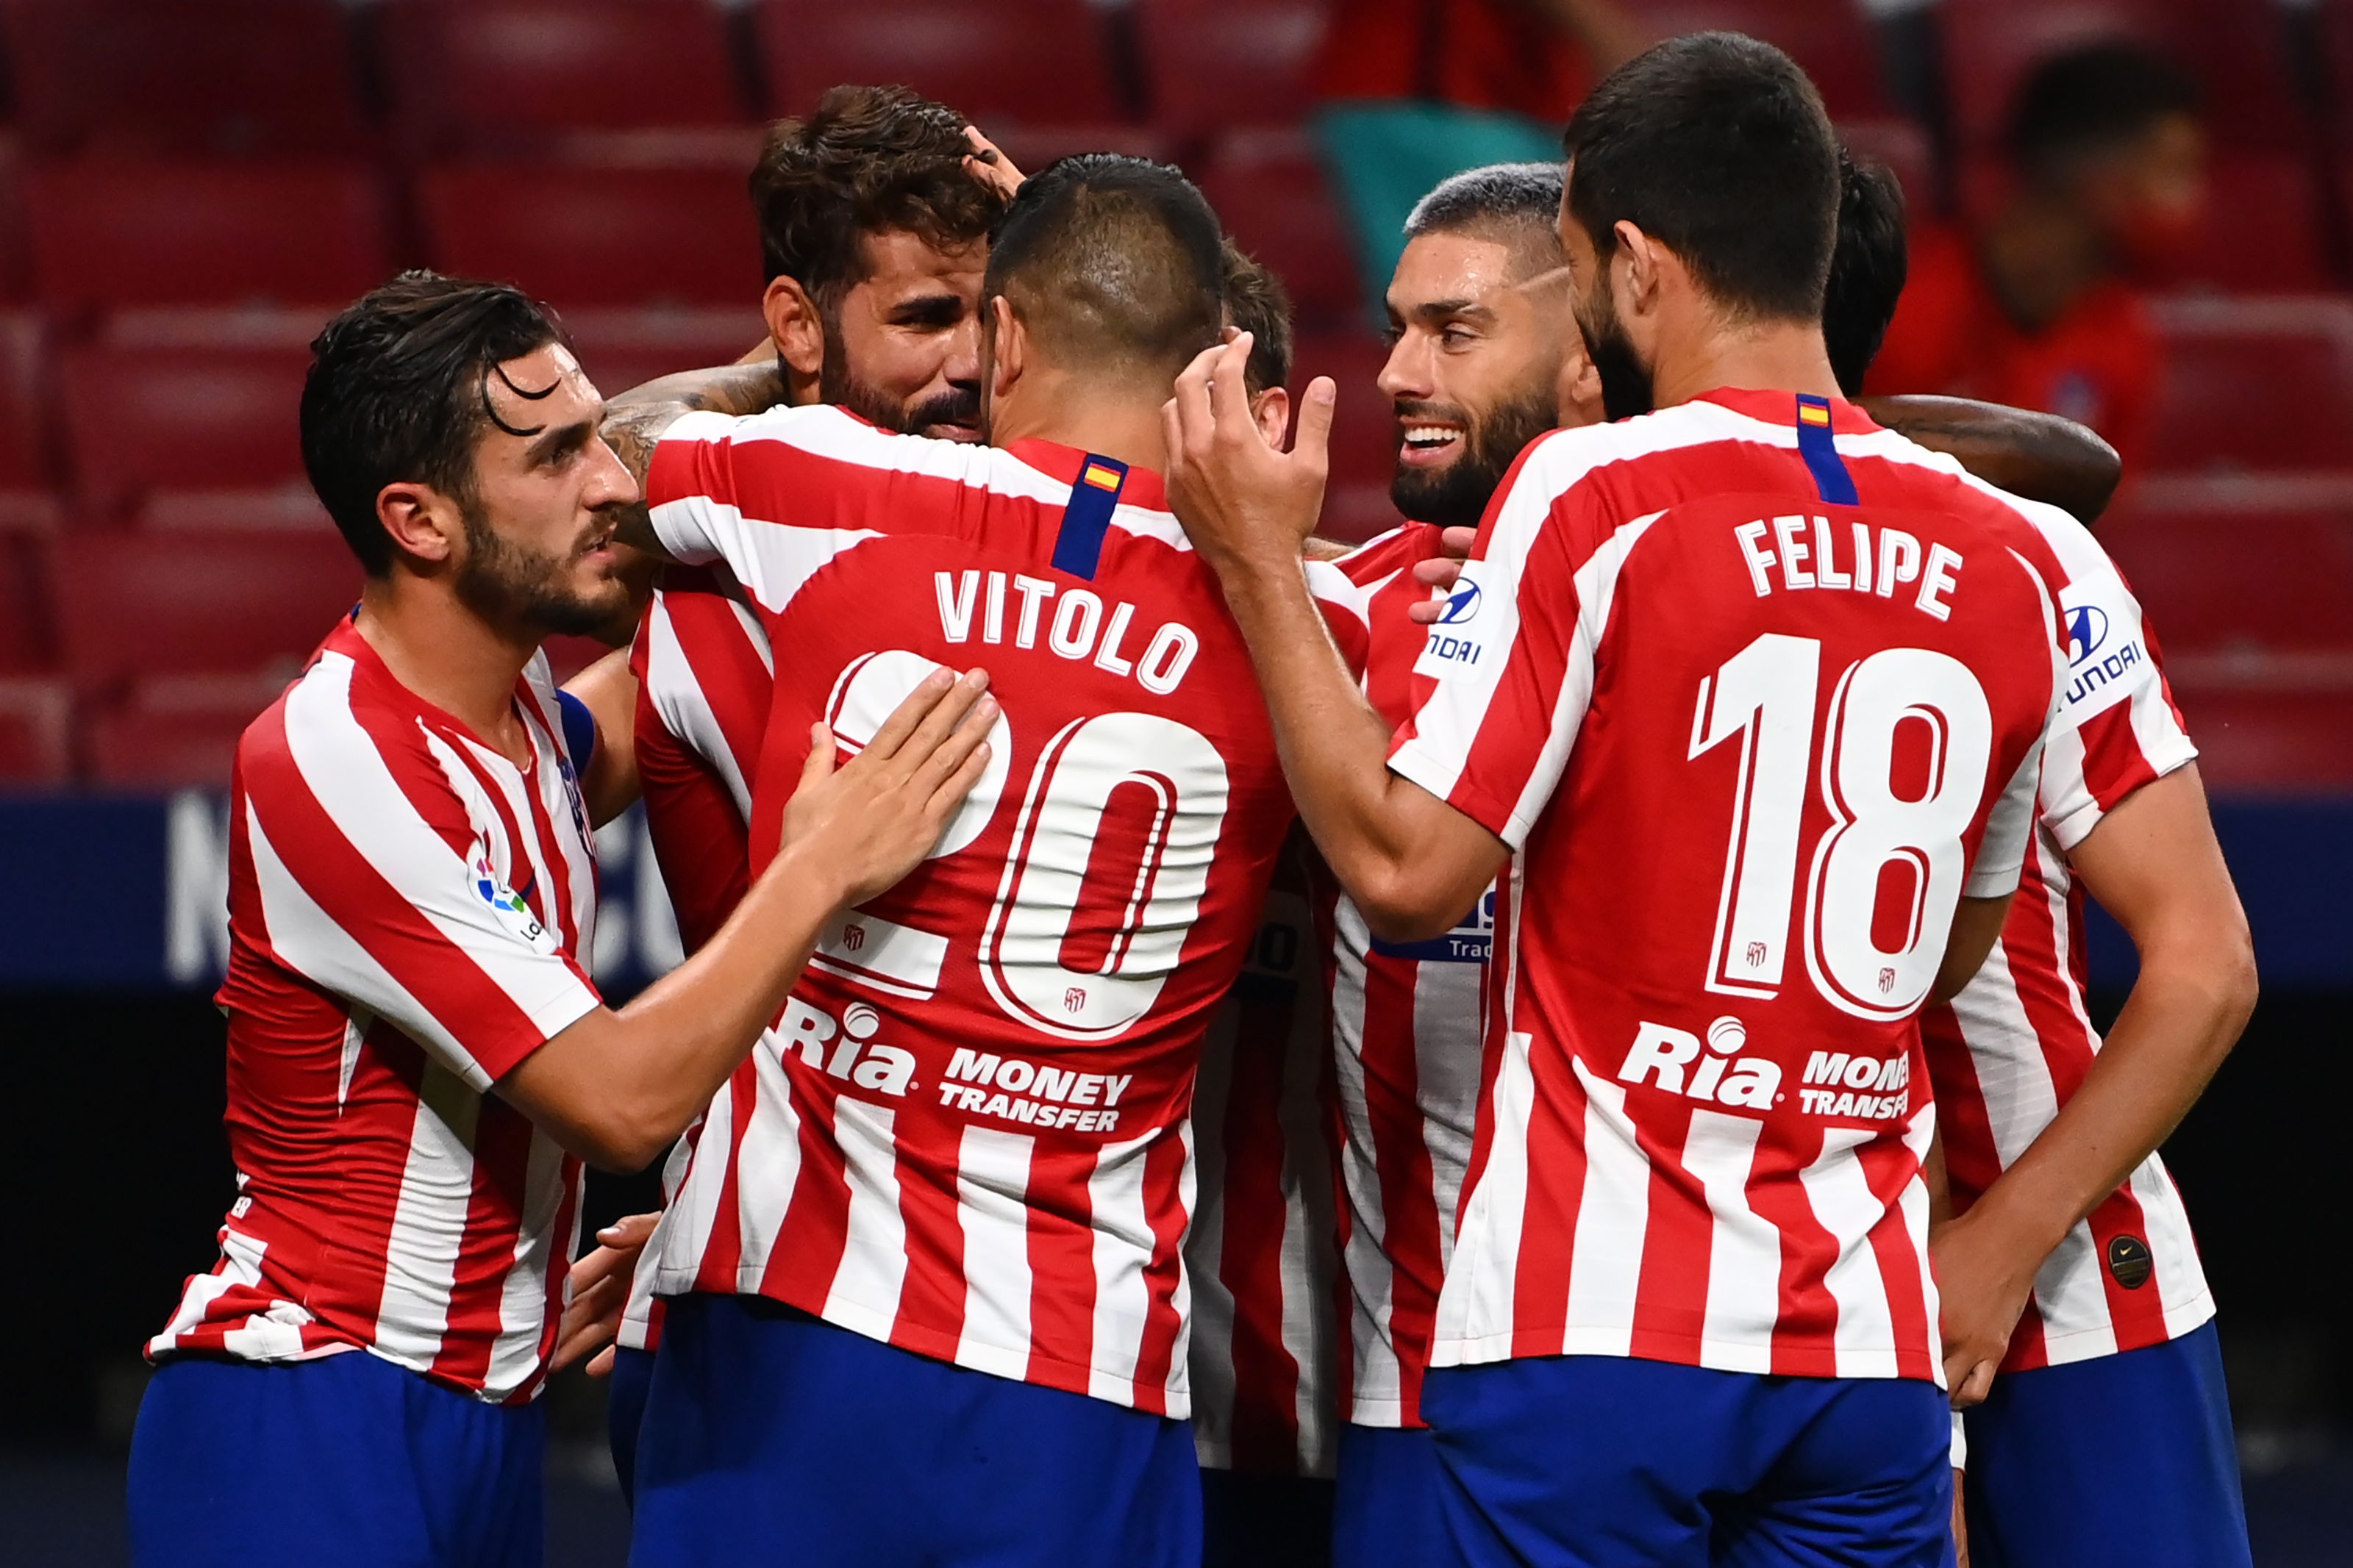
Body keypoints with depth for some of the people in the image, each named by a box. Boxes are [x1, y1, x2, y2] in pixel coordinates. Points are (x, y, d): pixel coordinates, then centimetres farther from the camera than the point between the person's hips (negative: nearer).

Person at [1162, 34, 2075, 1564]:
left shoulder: (1593, 497, -9)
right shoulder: (2005, 563, 6)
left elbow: (1406, 867, -10)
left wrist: (1261, 566, -3)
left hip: (1594, 1331, -4)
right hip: (1872, 1343, 4)